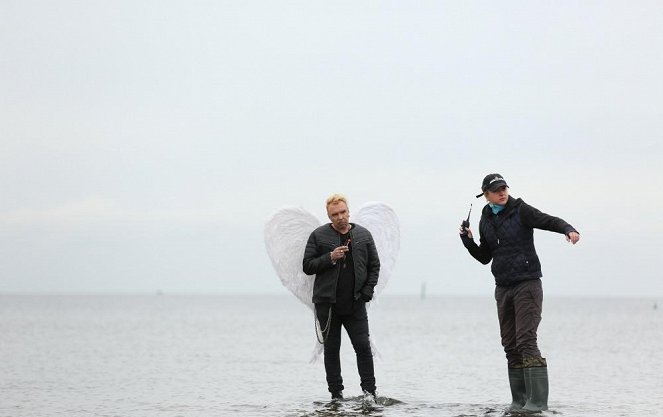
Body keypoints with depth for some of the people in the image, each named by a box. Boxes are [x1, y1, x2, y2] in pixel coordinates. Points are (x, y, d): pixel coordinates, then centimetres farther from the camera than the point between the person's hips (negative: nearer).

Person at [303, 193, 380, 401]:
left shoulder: (363, 235, 7)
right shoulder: (319, 236, 1)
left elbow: (374, 265, 12)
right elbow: (307, 266, -1)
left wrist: (367, 290, -1)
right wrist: (330, 258, -15)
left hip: (355, 304, 1)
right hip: (327, 304, -1)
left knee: (363, 346, -4)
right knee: (331, 349, 4)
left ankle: (369, 391, 0)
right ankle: (336, 393, 10)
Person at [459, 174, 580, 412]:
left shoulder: (521, 211, -7)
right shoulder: (486, 221, 11)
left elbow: (550, 221, -17)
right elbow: (484, 257, 19)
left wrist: (569, 230, -38)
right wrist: (468, 241, 3)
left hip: (527, 284, -6)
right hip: (503, 288, 6)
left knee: (526, 341, -15)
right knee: (510, 345, 5)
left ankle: (538, 400, -16)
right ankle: (520, 399, 11)